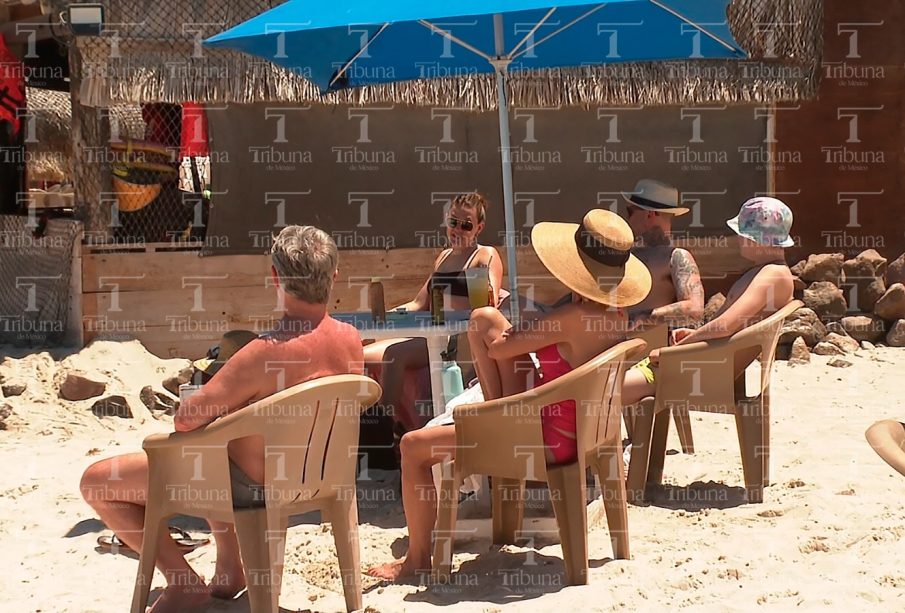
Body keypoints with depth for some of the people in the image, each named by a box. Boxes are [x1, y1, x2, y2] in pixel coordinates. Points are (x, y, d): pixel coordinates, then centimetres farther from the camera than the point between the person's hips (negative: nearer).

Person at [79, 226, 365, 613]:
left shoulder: (265, 354, -33)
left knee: (95, 482, 2)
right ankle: (229, 568, 31)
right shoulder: (351, 339, -11)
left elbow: (184, 420, -28)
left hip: (250, 486, -8)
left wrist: (213, 410, -4)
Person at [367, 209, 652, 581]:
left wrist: (528, 327, 0)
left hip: (551, 440, -9)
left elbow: (498, 349, -18)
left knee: (414, 446, -1)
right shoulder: (617, 312, -4)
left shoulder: (576, 318, -30)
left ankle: (418, 558, 14)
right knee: (484, 318, 10)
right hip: (576, 425, 9)